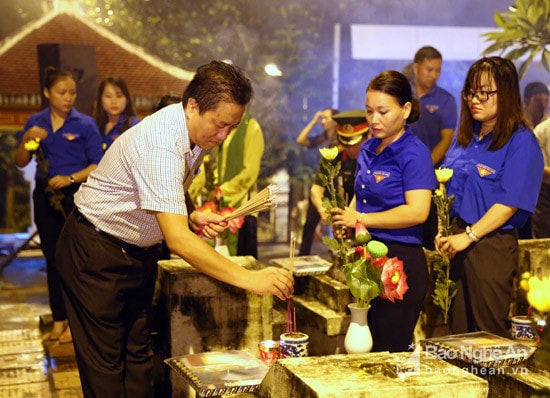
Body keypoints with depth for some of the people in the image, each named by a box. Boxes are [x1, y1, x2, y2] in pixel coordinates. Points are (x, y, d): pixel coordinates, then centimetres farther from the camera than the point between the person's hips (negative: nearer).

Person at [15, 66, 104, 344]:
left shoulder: (85, 124, -5)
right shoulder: (36, 122, 5)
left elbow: (99, 165, -8)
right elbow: (21, 162, 5)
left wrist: (70, 179, -19)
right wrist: (27, 140, -13)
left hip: (75, 196, -4)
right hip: (45, 196, 4)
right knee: (53, 258, 10)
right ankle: (58, 319, 19)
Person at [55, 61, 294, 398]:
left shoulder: (198, 135, -4)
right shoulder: (161, 144, -33)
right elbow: (177, 239, -39)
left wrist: (191, 217, -6)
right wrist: (249, 279, -42)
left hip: (140, 251, 8)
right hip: (97, 252, -8)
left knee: (138, 353, 11)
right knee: (106, 361, -1)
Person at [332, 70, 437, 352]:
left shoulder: (414, 152, -11)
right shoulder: (368, 149, 12)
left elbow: (417, 211, -21)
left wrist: (361, 219, -14)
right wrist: (345, 217, 5)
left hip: (399, 258, -8)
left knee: (390, 353, 0)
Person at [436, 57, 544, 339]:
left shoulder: (521, 142, -9)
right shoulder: (465, 136, 12)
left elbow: (509, 204, -15)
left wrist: (468, 237, -18)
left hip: (491, 247, -6)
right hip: (456, 242, 6)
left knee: (489, 333, 4)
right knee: (459, 331, 14)